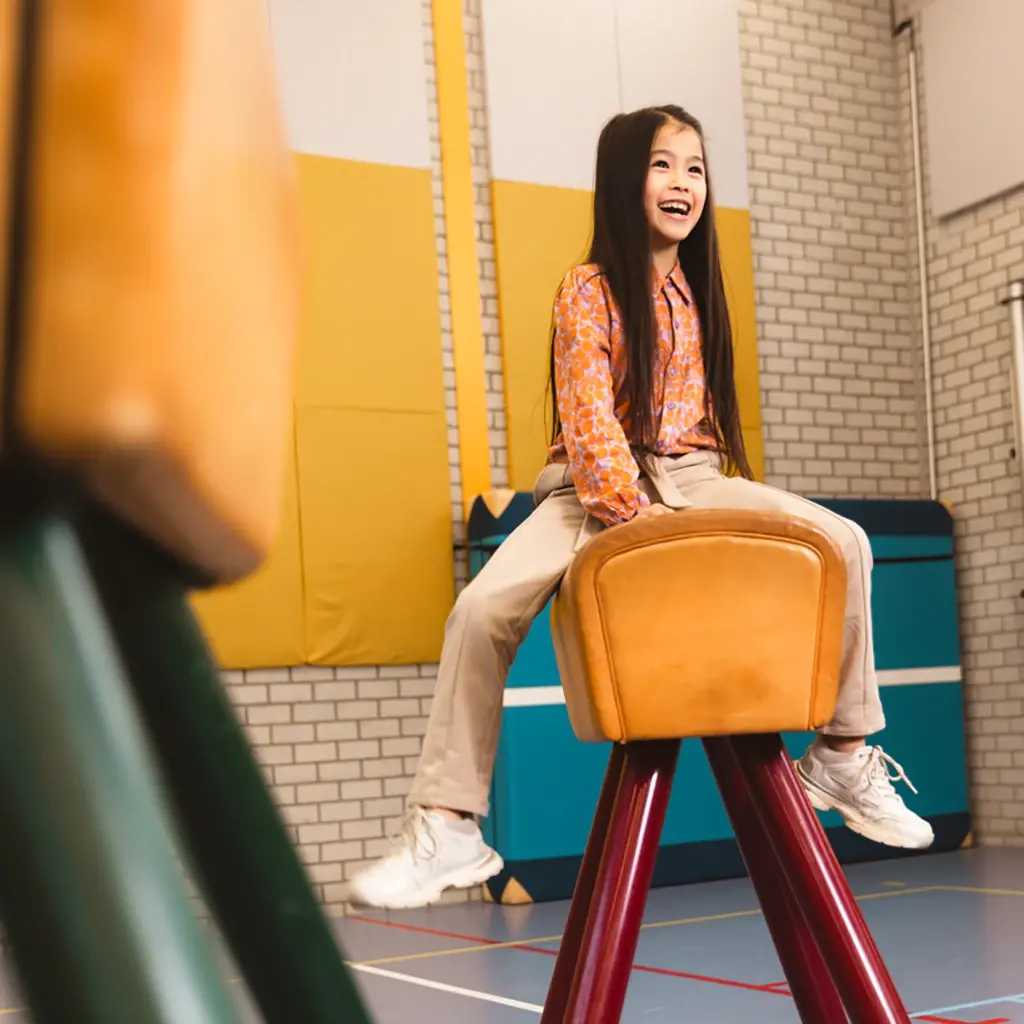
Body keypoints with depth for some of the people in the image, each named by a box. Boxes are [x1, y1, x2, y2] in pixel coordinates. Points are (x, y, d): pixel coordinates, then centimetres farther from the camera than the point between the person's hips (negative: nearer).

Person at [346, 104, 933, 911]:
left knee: (844, 541, -16)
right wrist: (632, 504, -27)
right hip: (595, 488, -4)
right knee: (482, 609, -27)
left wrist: (692, 502, 2)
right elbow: (588, 411, -15)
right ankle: (448, 829, -17)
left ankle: (844, 754, -2)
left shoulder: (697, 288, 14)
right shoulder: (589, 290, -4)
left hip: (690, 480, 5)